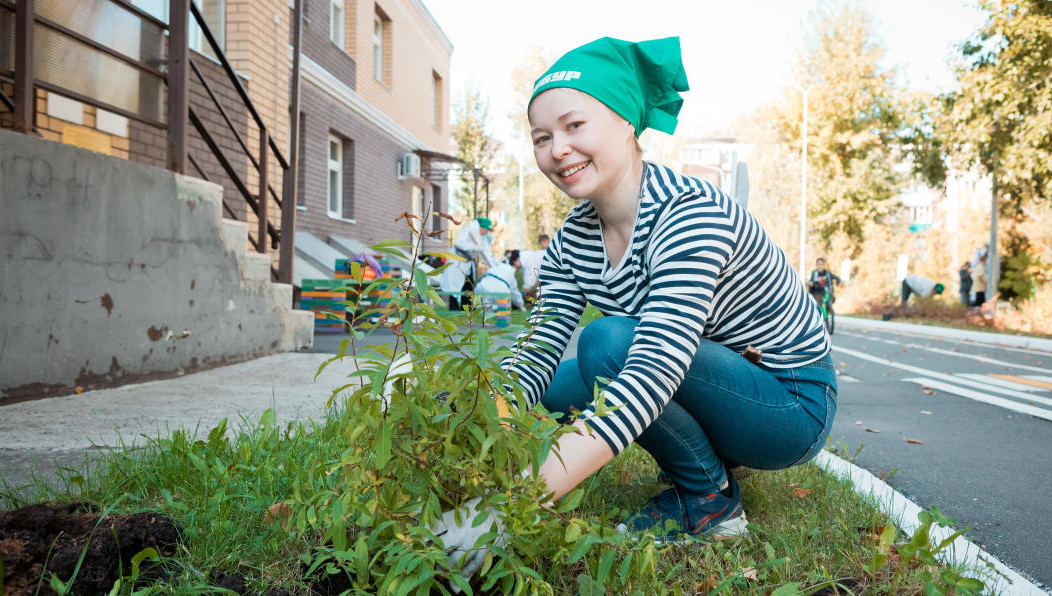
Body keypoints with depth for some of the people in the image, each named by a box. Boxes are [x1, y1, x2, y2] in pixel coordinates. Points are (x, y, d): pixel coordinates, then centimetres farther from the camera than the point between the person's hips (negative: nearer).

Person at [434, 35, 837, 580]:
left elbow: (655, 370, -39)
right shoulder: (571, 243, -3)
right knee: (557, 386, -7)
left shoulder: (690, 210, -27)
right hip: (705, 387, 7)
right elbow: (535, 356, -9)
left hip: (792, 404, -7)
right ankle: (710, 462, 10)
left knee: (608, 343, -28)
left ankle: (710, 499, -5)